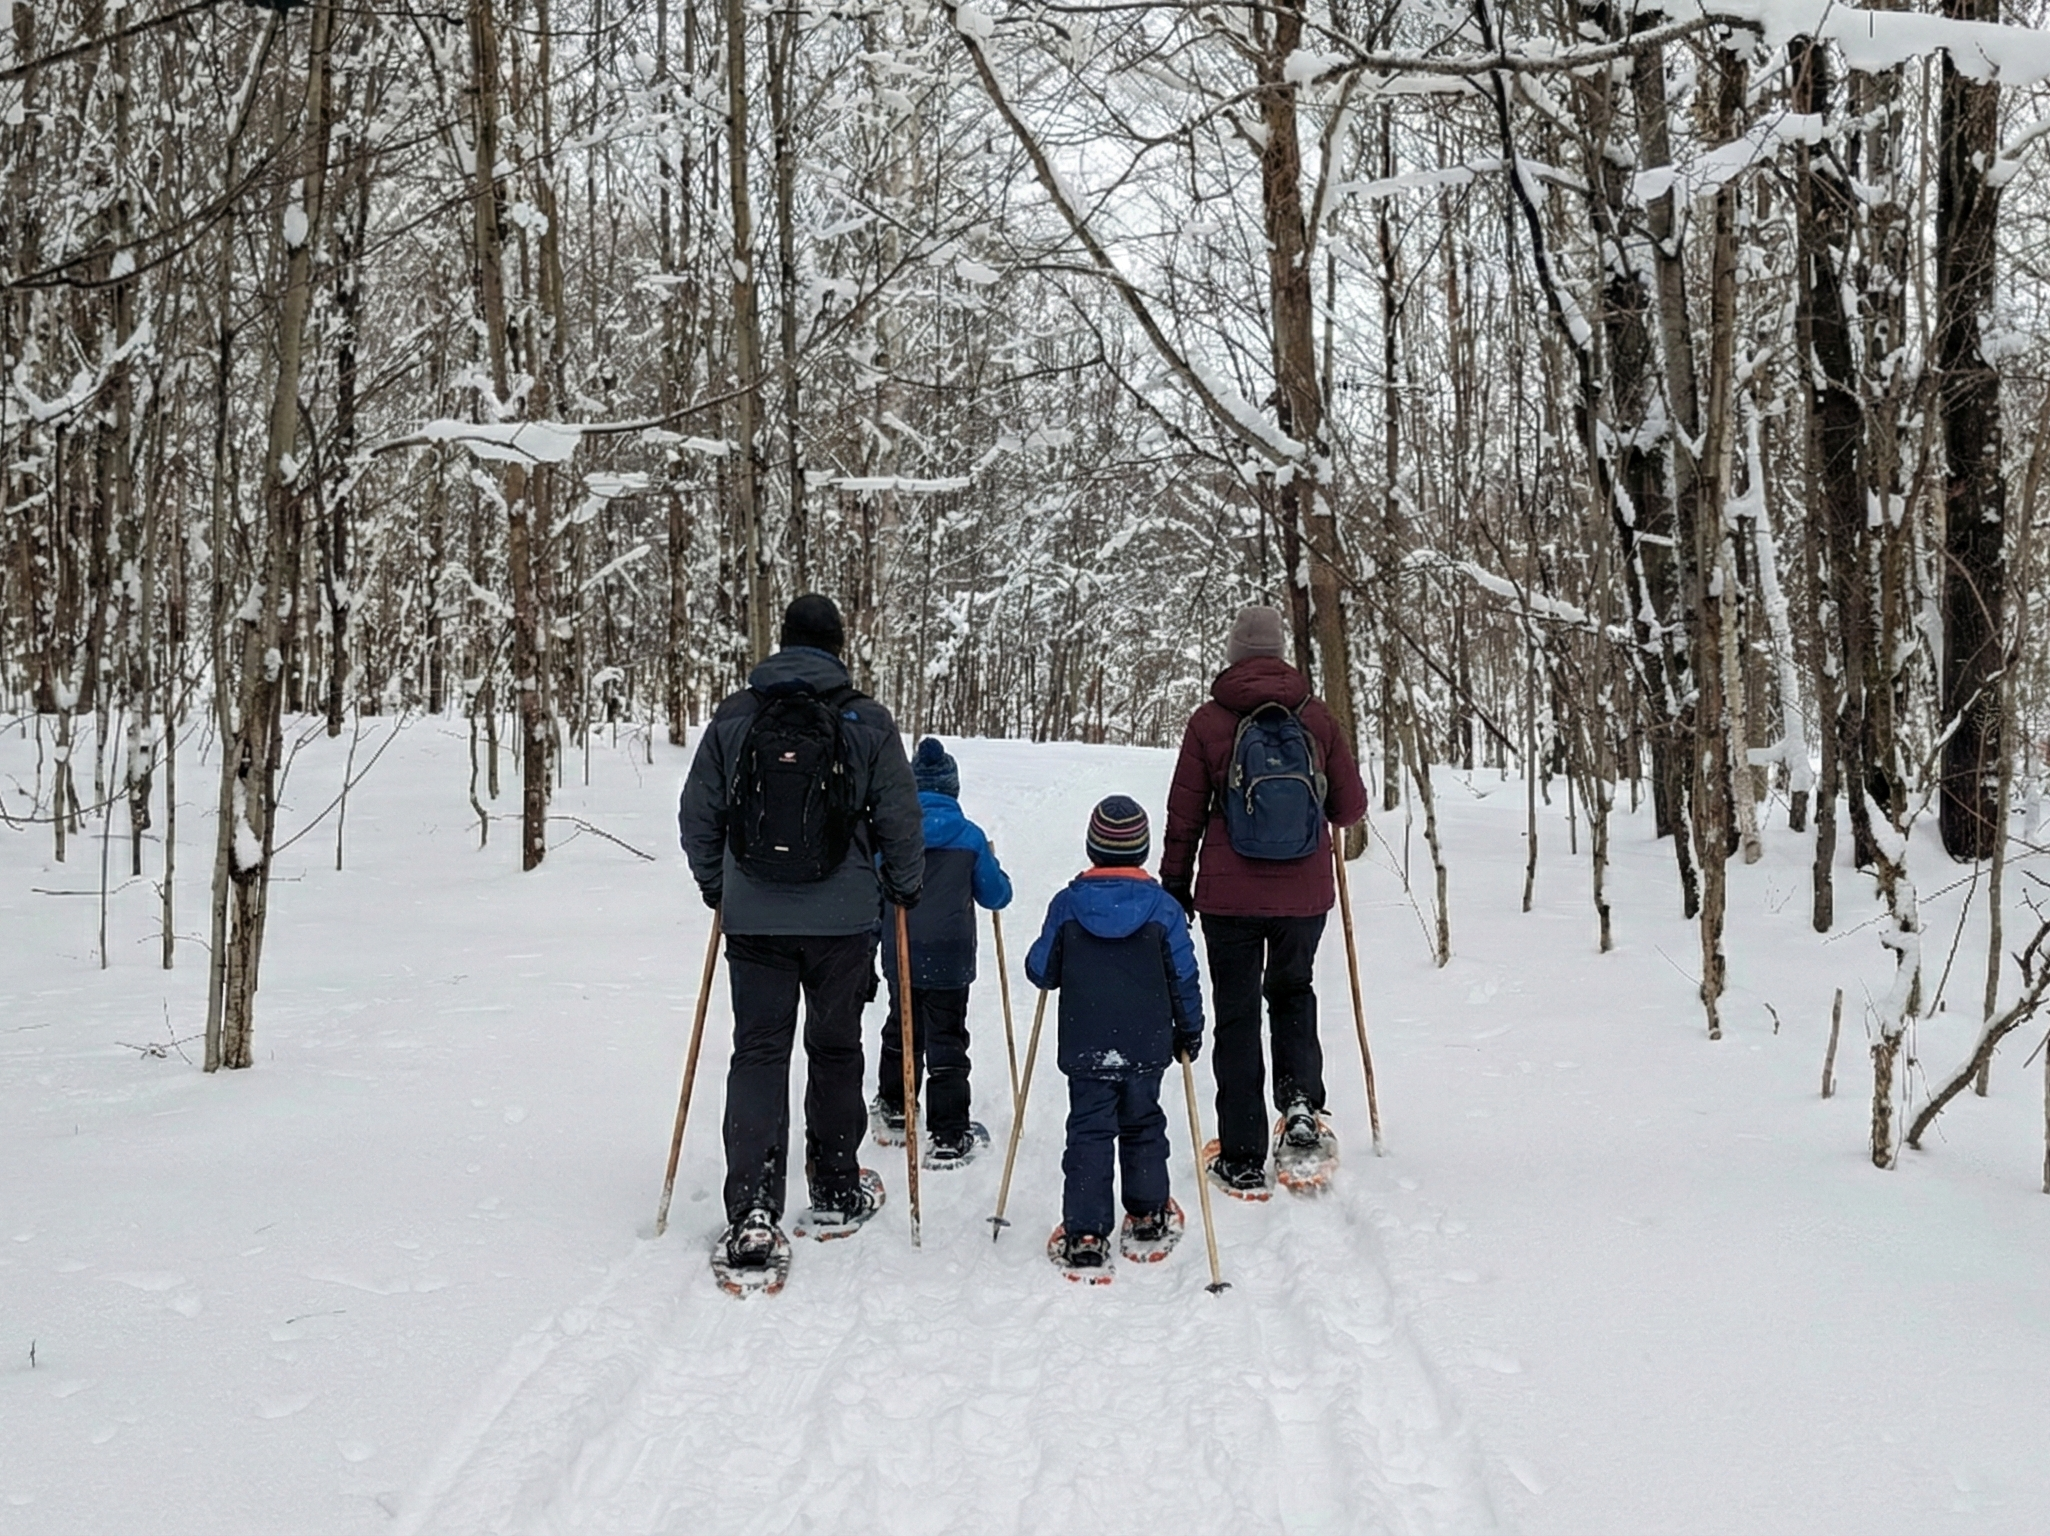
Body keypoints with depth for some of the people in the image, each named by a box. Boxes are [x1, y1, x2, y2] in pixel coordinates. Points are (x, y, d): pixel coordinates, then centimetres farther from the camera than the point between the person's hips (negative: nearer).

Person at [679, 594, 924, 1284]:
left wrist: (717, 887, 21)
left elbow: (697, 815, 6)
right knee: (835, 1050, 15)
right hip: (844, 918, 0)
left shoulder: (733, 717, 1)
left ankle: (752, 1216, -9)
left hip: (753, 918, 1)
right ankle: (837, 1192, 28)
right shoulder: (867, 721, -4)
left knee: (758, 1053, 2)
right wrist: (904, 888, 16)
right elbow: (900, 819, -1)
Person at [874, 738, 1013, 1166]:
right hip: (949, 958, -3)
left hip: (899, 954, 3)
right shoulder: (970, 837, -8)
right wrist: (990, 863, 21)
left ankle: (893, 1113, 35)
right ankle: (949, 1137, 4)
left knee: (901, 1032, 22)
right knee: (946, 1042, 3)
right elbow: (996, 896, 2)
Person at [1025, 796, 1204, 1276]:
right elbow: (1184, 978, 0)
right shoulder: (1162, 908, -6)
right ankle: (1148, 1222, 27)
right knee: (1143, 1128, 18)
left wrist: (1049, 973, 23)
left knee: (1088, 1135, 3)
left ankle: (1084, 1238, -1)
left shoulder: (1067, 905, -7)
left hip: (1085, 1051, -1)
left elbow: (1040, 971, -1)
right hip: (1146, 1047, 1)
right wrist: (1189, 1031, 13)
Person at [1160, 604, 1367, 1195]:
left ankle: (1244, 1159, 9)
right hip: (1306, 894, 2)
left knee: (1238, 1015, 7)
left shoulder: (1210, 721, -5)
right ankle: (1301, 1097, 5)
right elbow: (1351, 807, 4)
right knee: (1292, 990, 26)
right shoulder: (1316, 718, -1)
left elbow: (1184, 815, -1)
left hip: (1230, 895, -2)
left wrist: (1176, 886, 11)